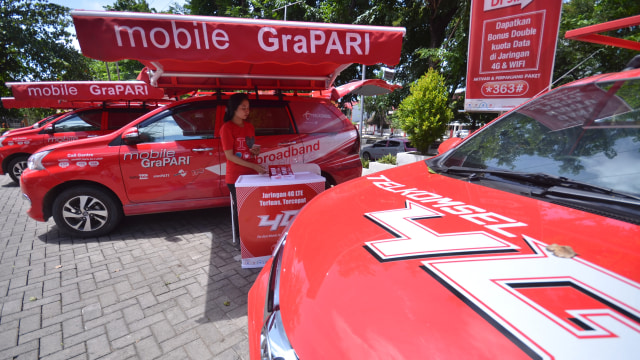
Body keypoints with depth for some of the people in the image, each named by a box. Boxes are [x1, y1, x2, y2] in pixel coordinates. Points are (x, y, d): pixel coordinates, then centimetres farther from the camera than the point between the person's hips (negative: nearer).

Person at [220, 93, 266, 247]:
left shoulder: (249, 126, 10)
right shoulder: (227, 128, -10)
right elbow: (229, 156, -14)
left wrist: (256, 150, -3)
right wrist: (254, 166, -20)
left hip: (252, 174, 6)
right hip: (235, 177, -5)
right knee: (239, 208, 4)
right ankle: (238, 239, 20)